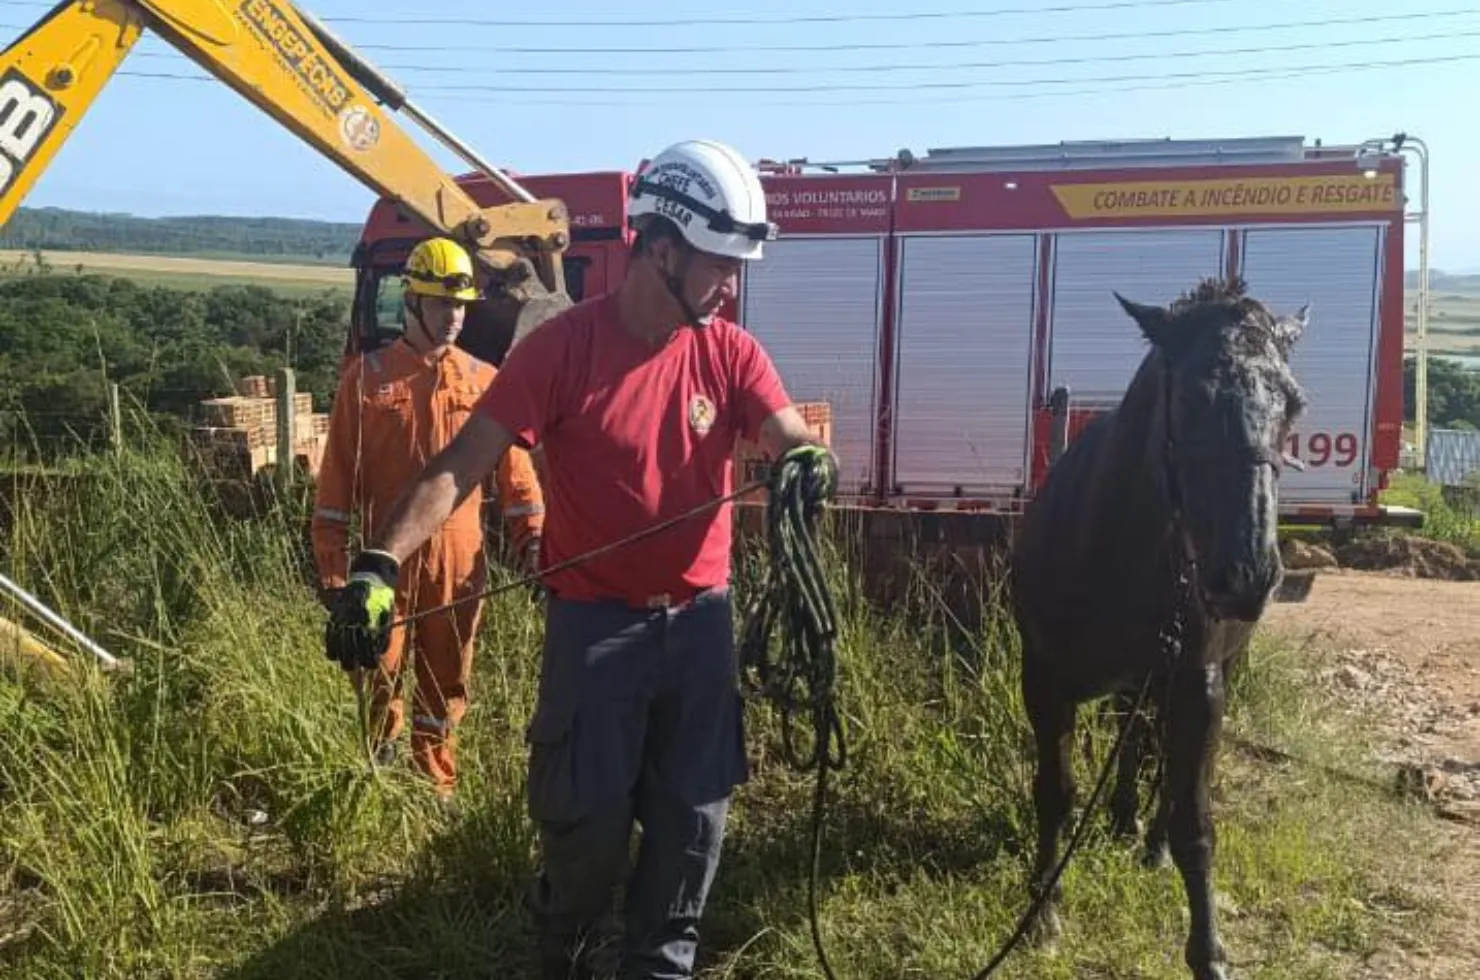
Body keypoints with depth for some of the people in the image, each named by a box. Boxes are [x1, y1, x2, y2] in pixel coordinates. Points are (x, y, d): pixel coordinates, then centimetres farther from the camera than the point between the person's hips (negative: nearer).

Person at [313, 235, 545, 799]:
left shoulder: (483, 380, 5)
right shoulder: (367, 376, 0)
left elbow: (514, 467, 6)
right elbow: (337, 477, 0)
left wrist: (532, 539, -3)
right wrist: (331, 564, -4)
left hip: (459, 561, 2)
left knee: (446, 685, 11)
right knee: (376, 676, 4)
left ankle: (435, 789, 25)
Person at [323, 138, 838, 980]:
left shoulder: (732, 352, -1)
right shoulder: (563, 347, -13)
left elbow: (794, 440, -12)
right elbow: (463, 465, -16)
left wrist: (810, 462, -38)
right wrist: (381, 563, -28)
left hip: (700, 619, 4)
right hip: (596, 621, -3)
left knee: (692, 814, 11)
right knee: (587, 815, 5)